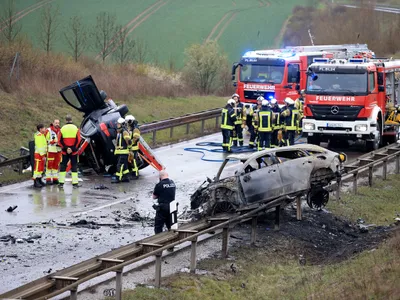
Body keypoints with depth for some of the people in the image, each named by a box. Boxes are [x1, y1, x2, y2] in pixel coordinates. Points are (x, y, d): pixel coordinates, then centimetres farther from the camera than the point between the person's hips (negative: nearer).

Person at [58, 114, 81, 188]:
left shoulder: (62, 129, -1)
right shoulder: (76, 129, -3)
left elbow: (60, 141, -4)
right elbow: (78, 140, -8)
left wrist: (65, 148, -4)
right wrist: (73, 149, -6)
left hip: (64, 152, 1)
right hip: (74, 152, -1)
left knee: (63, 166, 9)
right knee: (74, 166, 5)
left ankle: (61, 183, 8)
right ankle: (75, 183, 3)